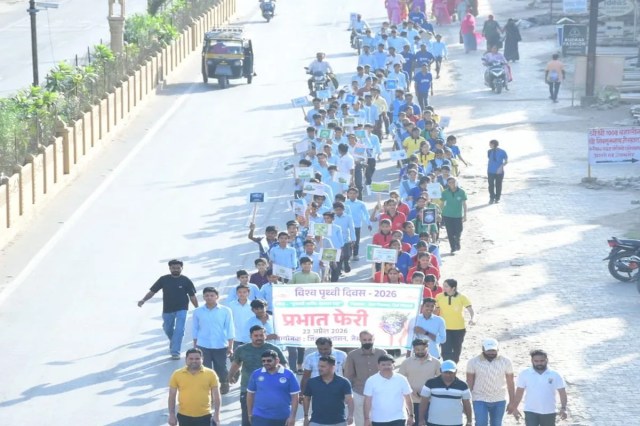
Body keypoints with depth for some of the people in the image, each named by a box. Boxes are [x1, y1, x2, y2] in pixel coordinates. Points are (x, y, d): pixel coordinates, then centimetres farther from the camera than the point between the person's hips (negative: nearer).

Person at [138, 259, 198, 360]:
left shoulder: (186, 281, -6)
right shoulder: (164, 280, -4)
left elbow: (192, 296, -2)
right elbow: (152, 291, -1)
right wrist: (143, 300, -16)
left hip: (181, 310, -3)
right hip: (167, 310, 3)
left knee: (179, 330, -15)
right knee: (168, 329, 18)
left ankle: (175, 352, -10)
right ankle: (173, 343, 47)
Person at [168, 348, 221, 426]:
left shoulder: (210, 374, -6)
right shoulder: (177, 374, -4)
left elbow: (216, 395, -1)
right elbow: (172, 396, 2)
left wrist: (216, 414, -6)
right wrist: (172, 414, -1)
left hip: (204, 416, -1)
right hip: (184, 416, 1)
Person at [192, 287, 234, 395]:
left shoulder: (225, 311, -5)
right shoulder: (197, 312, -1)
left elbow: (230, 329, -2)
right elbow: (195, 330, 7)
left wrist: (230, 347, -4)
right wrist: (194, 347, 9)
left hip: (220, 346, -1)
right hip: (203, 346, 1)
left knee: (221, 368, 11)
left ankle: (224, 384, 35)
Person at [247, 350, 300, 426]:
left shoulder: (288, 374, -5)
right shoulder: (256, 374, 0)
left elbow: (294, 397, -3)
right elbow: (250, 394, 10)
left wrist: (292, 417, -8)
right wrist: (250, 414, 12)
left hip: (282, 418, 0)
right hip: (260, 417, 0)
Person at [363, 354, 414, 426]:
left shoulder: (401, 380, -2)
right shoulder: (371, 381, -4)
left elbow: (408, 399, 5)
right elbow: (367, 402, -2)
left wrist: (411, 416, 5)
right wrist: (367, 419, -6)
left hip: (398, 420, -1)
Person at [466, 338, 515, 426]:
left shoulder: (505, 361, -4)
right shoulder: (473, 362, -6)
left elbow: (510, 383, 1)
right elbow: (469, 383, 0)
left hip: (499, 401, 2)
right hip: (480, 400, -2)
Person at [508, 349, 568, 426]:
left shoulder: (555, 375, -3)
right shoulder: (525, 374, -4)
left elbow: (562, 392, -1)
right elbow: (519, 393, 3)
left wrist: (563, 408, -11)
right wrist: (515, 408, 1)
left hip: (549, 412, 1)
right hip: (531, 412, -1)